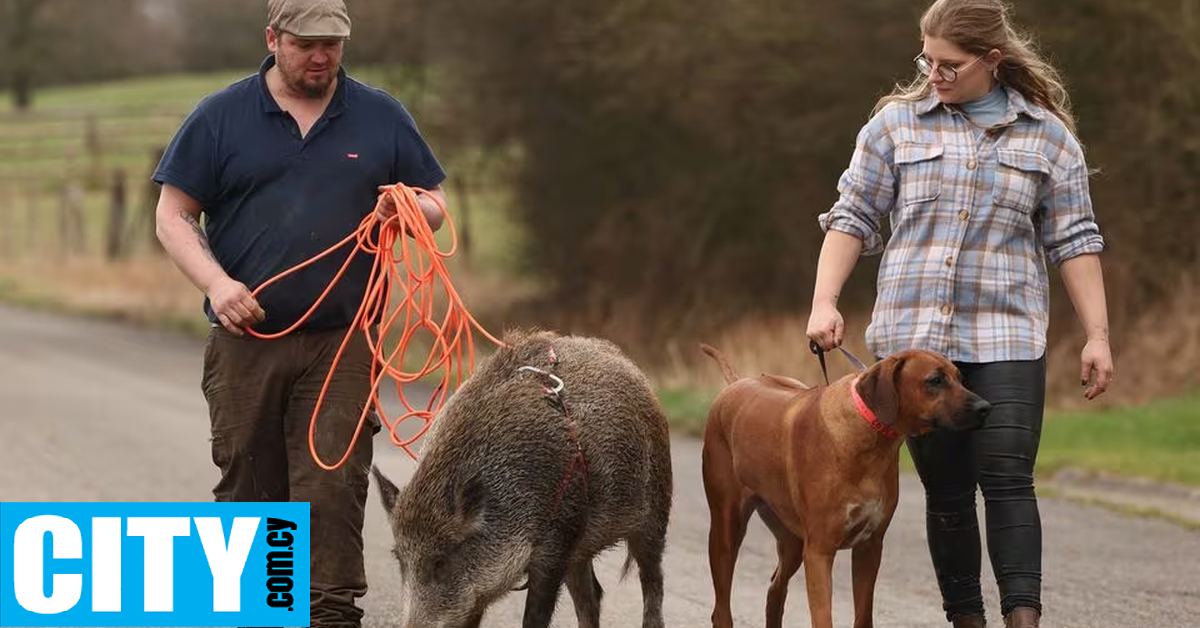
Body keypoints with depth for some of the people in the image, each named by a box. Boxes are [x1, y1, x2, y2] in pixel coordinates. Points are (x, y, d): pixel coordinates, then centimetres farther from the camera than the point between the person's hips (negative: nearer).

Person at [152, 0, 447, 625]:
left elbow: (434, 206, 14)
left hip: (340, 343, 0)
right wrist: (216, 283, -13)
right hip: (244, 342, 0)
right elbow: (173, 215, 3)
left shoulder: (382, 117, 8)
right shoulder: (221, 117, 4)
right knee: (249, 487, 7)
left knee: (333, 486, -9)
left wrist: (407, 212, -10)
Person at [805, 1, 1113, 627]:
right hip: (914, 335, 1)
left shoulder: (1047, 135, 6)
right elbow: (852, 216, 8)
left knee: (1008, 482, -12)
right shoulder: (897, 123, 6)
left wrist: (1097, 336, 2)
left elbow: (1074, 241, 7)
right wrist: (824, 303, -2)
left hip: (1006, 338, -1)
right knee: (945, 490, 3)